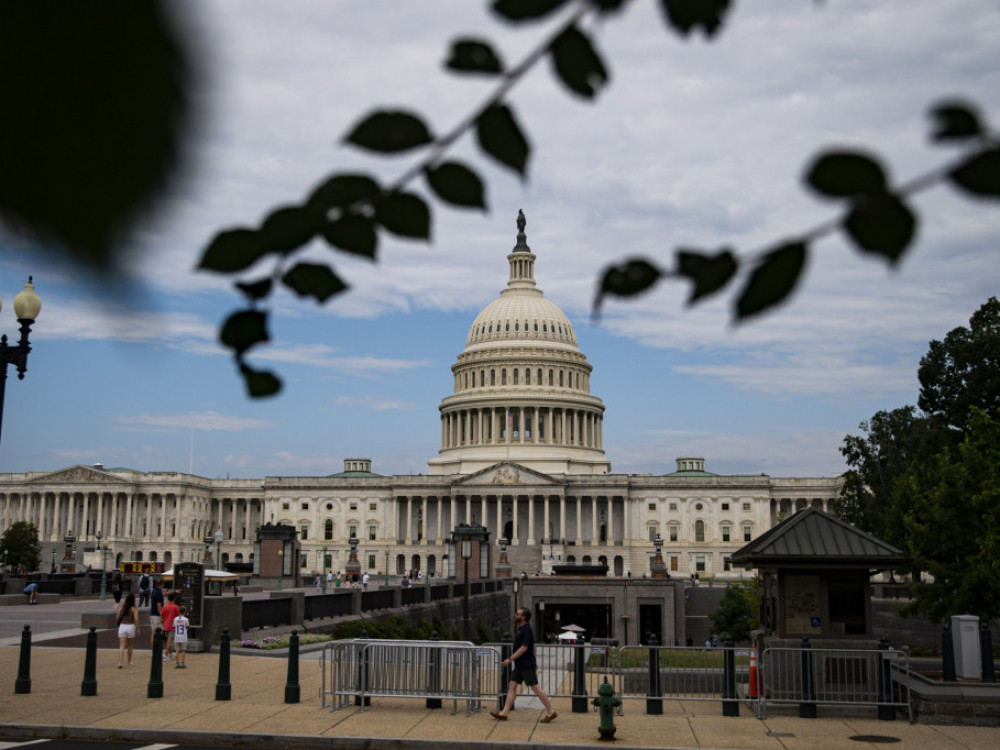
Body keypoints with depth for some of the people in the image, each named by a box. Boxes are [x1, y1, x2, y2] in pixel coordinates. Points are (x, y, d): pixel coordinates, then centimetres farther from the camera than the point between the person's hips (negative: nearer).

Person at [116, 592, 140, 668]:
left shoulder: (121, 607, 3)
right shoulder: (134, 609, -4)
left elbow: (117, 617, 4)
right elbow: (136, 619, -13)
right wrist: (137, 629, -6)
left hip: (122, 626, 1)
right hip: (130, 626, -1)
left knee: (121, 646, -2)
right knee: (130, 646, 16)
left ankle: (120, 662, -17)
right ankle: (129, 662, 27)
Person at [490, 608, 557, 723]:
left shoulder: (526, 630, -16)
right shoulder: (521, 629, 14)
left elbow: (524, 648, -23)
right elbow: (533, 647, 21)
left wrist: (510, 659, -23)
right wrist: (534, 663, 26)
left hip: (526, 666, -10)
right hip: (520, 665, 10)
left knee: (536, 688, -5)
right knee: (512, 686, 6)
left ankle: (551, 711, 2)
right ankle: (504, 713, 6)